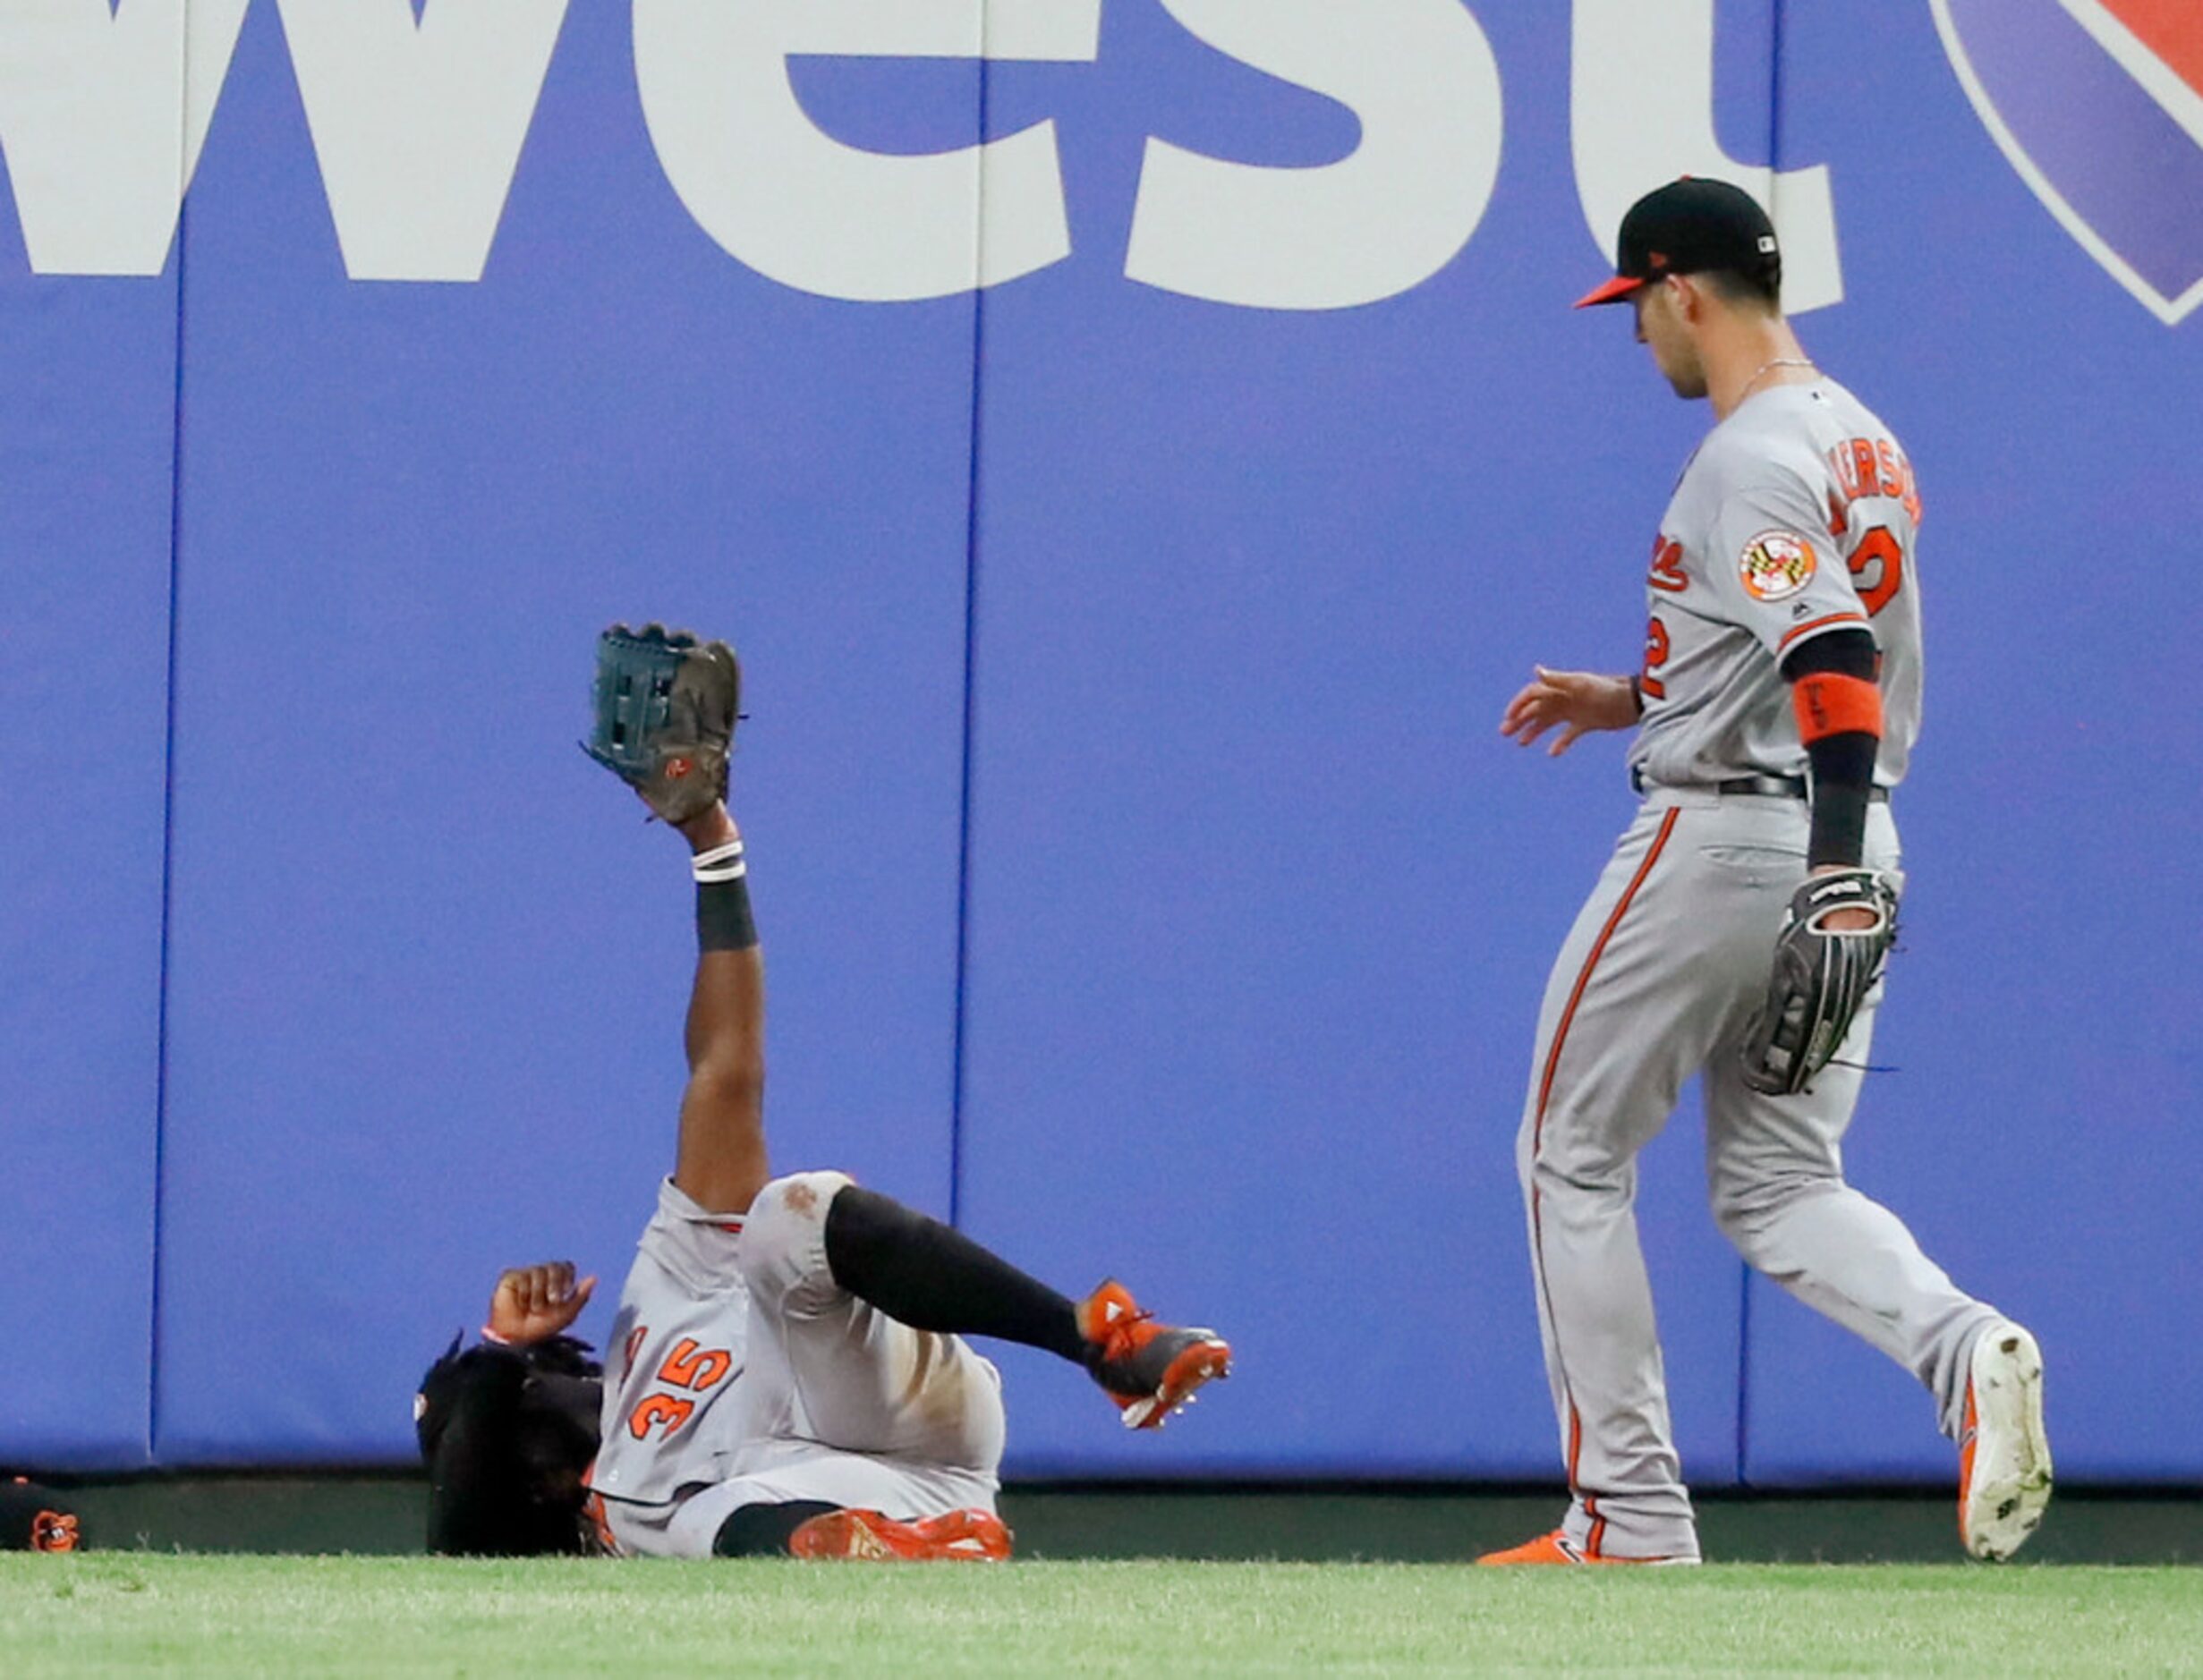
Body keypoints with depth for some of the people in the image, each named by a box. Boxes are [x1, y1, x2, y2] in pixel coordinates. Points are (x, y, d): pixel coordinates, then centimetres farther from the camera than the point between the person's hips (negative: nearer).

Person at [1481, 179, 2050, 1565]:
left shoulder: (1755, 458, -16)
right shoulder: (1862, 440, 14)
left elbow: (1835, 666, -28)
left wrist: (1835, 879, -37)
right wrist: (1637, 699, 29)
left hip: (1727, 832, -9)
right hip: (1842, 841, 9)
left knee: (1575, 1160, 5)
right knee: (1779, 1185, 12)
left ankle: (1631, 1524, 4)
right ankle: (1967, 1352, -17)